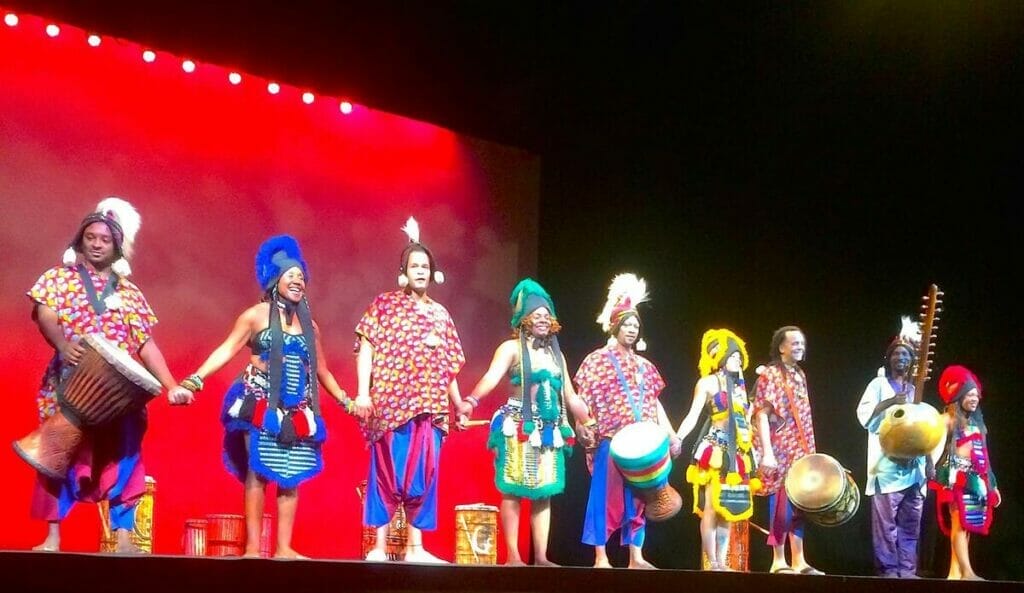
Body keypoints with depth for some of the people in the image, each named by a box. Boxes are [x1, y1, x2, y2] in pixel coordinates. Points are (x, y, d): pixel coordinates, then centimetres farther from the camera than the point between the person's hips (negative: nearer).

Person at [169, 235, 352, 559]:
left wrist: (345, 400, 25)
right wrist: (194, 380, -20)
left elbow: (321, 369, 24)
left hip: (296, 410, 5)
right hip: (261, 405, -5)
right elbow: (226, 350, -8)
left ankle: (284, 547, 6)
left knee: (292, 476, 2)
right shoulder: (256, 315, 0)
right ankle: (253, 547, -4)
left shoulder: (308, 324, 15)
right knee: (257, 472, -7)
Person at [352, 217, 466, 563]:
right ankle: (379, 546, 0)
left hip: (428, 405, 4)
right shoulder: (385, 305, 4)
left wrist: (460, 405, 15)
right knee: (388, 470, -4)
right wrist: (363, 392, -13)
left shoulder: (440, 314, 16)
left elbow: (447, 366, 17)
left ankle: (415, 547, 8)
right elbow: (366, 347, -3)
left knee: (424, 474, 2)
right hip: (391, 401, -4)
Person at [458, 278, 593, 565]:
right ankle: (513, 555, -5)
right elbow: (492, 377, -19)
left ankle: (541, 556, 6)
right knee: (513, 490, -6)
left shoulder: (556, 354, 18)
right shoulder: (511, 348, -2)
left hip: (549, 431, 6)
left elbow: (571, 396, 22)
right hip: (518, 428, -6)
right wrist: (471, 400, -37)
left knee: (544, 493, 4)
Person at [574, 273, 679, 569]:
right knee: (606, 495, -6)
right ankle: (601, 557, -3)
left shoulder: (644, 365, 19)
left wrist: (671, 434, 10)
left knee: (637, 498, 6)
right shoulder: (598, 360, 3)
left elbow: (655, 402, 17)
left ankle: (636, 557, 9)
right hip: (611, 440, -5)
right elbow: (584, 399, -4)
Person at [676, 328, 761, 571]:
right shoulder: (708, 382, 2)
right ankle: (712, 562, -8)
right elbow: (693, 416, -6)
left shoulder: (739, 387, 21)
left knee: (729, 507, 5)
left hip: (738, 453, 7)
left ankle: (722, 562, 8)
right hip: (716, 449, -7)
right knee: (712, 506, -10)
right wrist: (677, 439, -20)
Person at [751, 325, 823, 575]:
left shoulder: (800, 375, 15)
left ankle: (798, 561, 10)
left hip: (801, 451, 7)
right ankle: (779, 561, 0)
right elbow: (762, 415, -14)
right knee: (783, 503, -7)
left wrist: (810, 450, 15)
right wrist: (767, 453, -21)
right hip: (780, 451, -7)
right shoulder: (770, 374, -7)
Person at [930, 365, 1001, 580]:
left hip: (976, 478, 7)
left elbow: (983, 454, 21)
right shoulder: (949, 420, -2)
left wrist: (991, 483, 21)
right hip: (958, 476, -7)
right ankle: (967, 572, -18)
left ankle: (955, 572, 6)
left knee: (966, 526, 4)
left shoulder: (977, 422, 19)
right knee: (960, 523, -12)